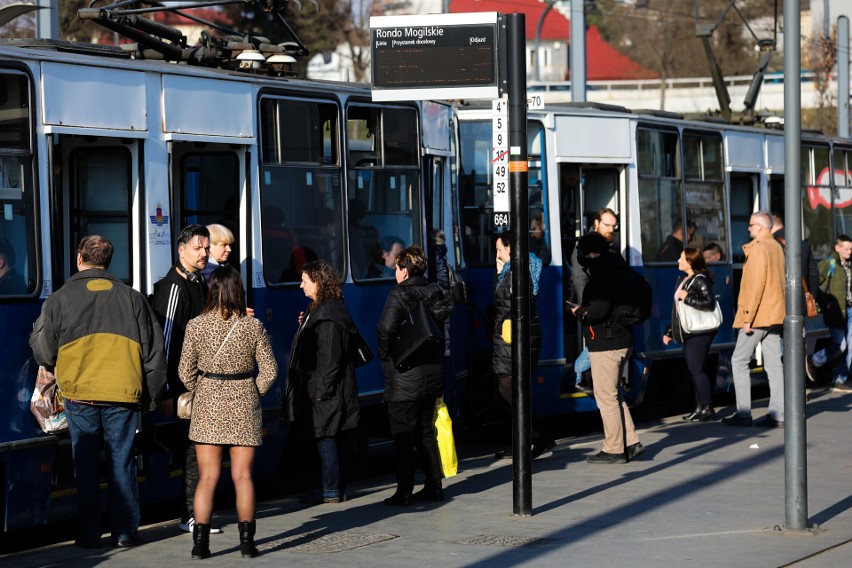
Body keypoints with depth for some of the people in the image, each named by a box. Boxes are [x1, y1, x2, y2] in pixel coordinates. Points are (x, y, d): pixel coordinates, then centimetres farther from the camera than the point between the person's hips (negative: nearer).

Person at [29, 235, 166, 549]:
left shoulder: (59, 300, -1)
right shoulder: (132, 297, 5)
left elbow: (44, 353, 3)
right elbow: (154, 350, 6)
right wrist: (149, 394, 15)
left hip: (80, 394, -1)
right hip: (124, 394, 1)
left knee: (86, 466, 7)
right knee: (122, 463, 8)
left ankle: (89, 533, 9)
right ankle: (125, 531, 9)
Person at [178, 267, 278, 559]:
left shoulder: (196, 326, -6)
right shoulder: (253, 326, -6)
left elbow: (185, 372, -2)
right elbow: (269, 370, -3)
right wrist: (254, 393, 10)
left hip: (207, 406, 0)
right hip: (243, 407, 0)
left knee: (207, 476, 4)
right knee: (242, 475, 6)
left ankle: (200, 541, 2)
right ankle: (246, 541, 7)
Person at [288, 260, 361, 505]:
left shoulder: (328, 313, -16)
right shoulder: (318, 309, 15)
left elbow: (330, 355, -20)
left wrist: (323, 388, -21)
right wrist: (304, 326, 9)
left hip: (326, 389, -10)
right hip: (319, 387, 10)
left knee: (325, 438, -5)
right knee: (327, 438, 14)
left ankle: (331, 491, 0)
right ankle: (334, 487, 20)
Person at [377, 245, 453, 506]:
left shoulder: (399, 294, -13)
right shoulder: (435, 293, 6)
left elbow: (387, 328, -24)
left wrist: (385, 356, -9)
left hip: (405, 377, -7)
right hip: (432, 374, 7)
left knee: (403, 436, -2)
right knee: (426, 433, 16)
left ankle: (404, 492, -2)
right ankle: (434, 486, 17)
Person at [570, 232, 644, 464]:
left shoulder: (602, 275, -16)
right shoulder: (615, 269, 15)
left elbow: (599, 310, -25)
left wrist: (579, 312, -7)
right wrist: (584, 309, 13)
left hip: (605, 344, -10)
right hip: (622, 340, 10)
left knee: (606, 397, -3)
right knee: (613, 395, 18)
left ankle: (614, 450, 1)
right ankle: (631, 442, 16)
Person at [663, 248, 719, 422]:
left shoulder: (700, 280, -11)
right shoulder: (682, 280, 18)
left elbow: (710, 303, -23)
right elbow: (677, 310, 24)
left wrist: (688, 298, -20)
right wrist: (670, 331, 25)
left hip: (699, 333, -9)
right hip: (688, 334, 9)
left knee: (696, 369, -10)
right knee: (693, 370, 9)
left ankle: (708, 408, -5)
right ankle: (700, 407, 13)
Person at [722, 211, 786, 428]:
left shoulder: (758, 249, -14)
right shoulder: (777, 247, 14)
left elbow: (755, 284, -20)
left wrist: (747, 316, -18)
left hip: (758, 315, -8)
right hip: (775, 314, 8)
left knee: (739, 361, 0)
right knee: (774, 364, 6)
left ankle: (743, 413, -2)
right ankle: (778, 415, 3)